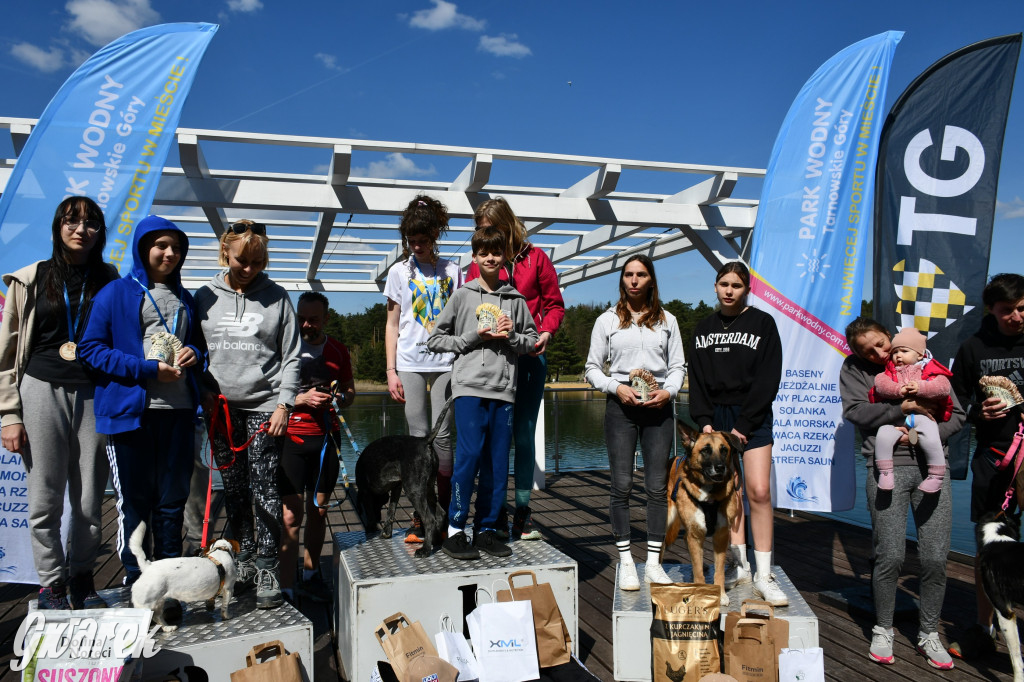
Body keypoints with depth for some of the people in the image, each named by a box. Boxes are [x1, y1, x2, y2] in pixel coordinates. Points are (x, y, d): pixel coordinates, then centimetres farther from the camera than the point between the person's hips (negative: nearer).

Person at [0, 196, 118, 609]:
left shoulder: (110, 281, 10)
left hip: (95, 395, 1)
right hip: (43, 390, -1)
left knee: (90, 500, 4)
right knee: (45, 499, 1)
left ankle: (81, 577, 22)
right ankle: (51, 583, 17)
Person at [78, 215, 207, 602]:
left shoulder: (185, 299, 18)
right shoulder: (116, 294, 3)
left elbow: (200, 342, 26)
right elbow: (90, 349, -3)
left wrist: (195, 353, 1)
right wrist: (146, 369, -13)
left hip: (178, 411, 4)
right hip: (130, 410, -4)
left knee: (172, 501, 9)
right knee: (134, 502, 2)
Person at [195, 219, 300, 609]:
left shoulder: (277, 297, 4)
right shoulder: (205, 296, 8)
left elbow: (290, 357, 3)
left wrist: (283, 404, -5)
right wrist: (205, 394, 0)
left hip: (264, 406, -2)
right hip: (221, 408, 3)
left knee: (264, 490, -5)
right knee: (234, 492, 9)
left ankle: (267, 569, 4)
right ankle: (244, 561, 22)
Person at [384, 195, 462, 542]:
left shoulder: (452, 270, 8)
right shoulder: (399, 271, 8)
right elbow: (392, 325, 8)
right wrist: (391, 371, 1)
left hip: (446, 362, 0)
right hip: (410, 363, 0)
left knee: (442, 435, -1)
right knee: (419, 436, -1)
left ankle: (444, 513, 10)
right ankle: (419, 519, 5)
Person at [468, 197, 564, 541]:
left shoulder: (535, 258, 7)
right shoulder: (478, 264, 10)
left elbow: (554, 304, 9)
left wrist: (546, 332, -9)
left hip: (530, 357, -1)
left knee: (524, 433, 2)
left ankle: (522, 511, 11)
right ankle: (496, 513, 10)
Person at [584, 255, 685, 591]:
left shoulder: (667, 320, 13)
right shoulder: (607, 320, 8)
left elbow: (678, 366, 11)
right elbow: (592, 368, 6)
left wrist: (668, 391, -8)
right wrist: (617, 387, -10)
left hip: (659, 407, 2)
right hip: (621, 404, -1)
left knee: (657, 485, 2)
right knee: (621, 485, -2)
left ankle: (654, 562, 12)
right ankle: (626, 562, 7)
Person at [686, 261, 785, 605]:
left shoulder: (762, 323, 0)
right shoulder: (704, 328, 12)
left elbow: (768, 379, -6)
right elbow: (696, 378, 10)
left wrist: (743, 425, -11)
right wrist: (704, 420, -3)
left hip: (752, 417, -3)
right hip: (715, 417, 4)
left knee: (759, 491, -10)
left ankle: (763, 575, -3)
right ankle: (739, 565, 14)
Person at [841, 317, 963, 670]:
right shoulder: (854, 369, 6)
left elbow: (957, 414, 9)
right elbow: (855, 411, -8)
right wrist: (904, 407, -15)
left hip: (931, 465, 2)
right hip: (887, 466, -2)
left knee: (935, 558, 1)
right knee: (890, 556, -4)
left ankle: (929, 635, 20)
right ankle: (883, 630, 17)